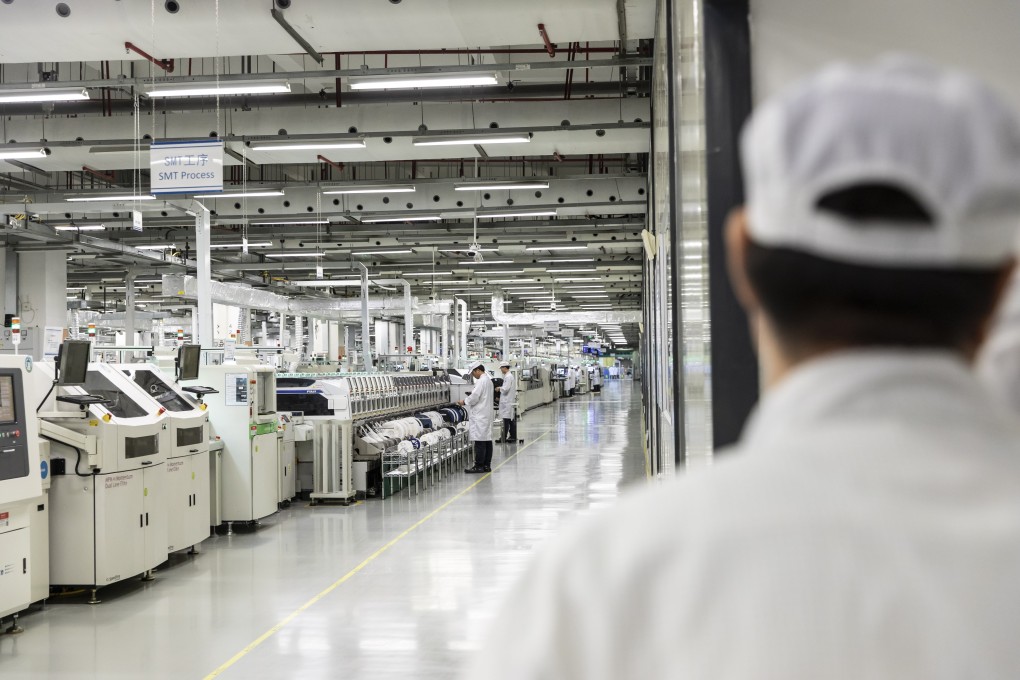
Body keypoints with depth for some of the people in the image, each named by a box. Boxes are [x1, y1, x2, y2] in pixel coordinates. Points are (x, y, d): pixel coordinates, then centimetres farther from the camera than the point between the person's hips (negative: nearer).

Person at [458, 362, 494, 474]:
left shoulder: (481, 381, -15)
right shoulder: (488, 380, 16)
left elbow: (474, 397, -19)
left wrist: (464, 401, -3)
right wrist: (468, 400, 16)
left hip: (480, 415, -10)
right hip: (486, 413, 10)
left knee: (480, 441, -8)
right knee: (487, 440, 9)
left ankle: (479, 466, -7)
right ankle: (487, 465, 12)